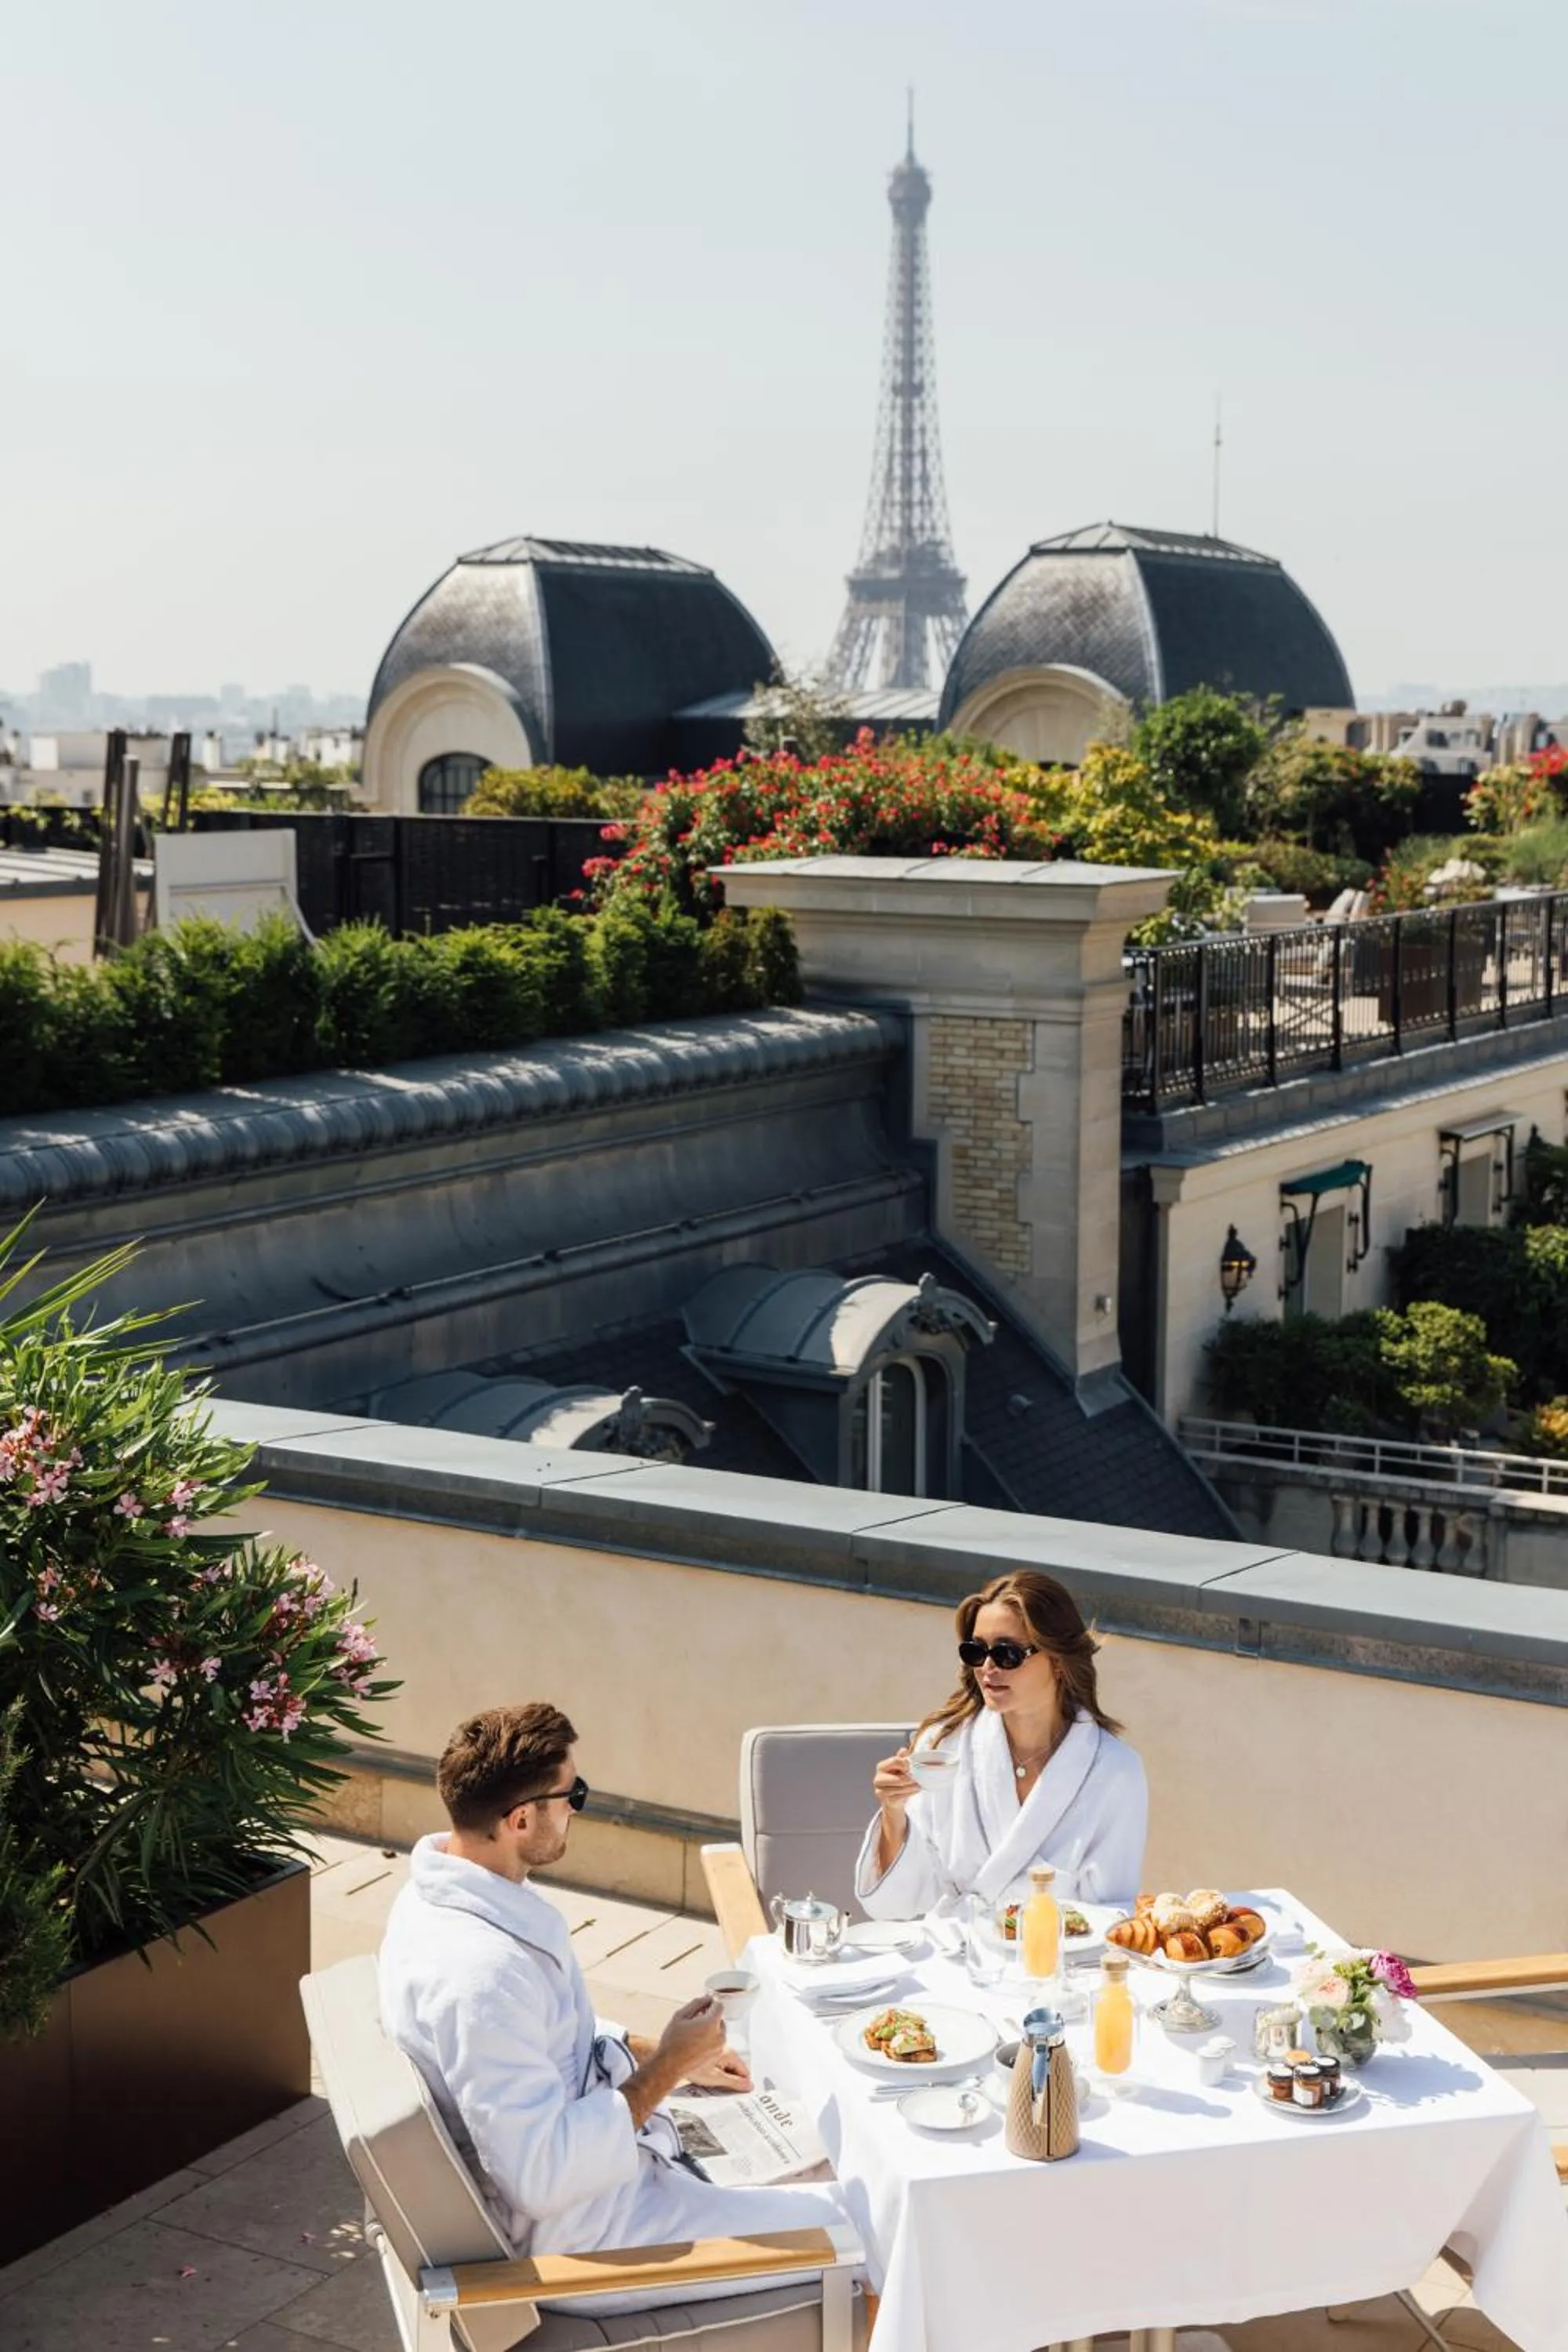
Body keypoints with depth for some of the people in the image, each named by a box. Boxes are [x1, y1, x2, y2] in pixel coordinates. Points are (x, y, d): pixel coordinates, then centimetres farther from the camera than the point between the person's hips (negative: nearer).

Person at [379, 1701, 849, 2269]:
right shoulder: (478, 1976, -33)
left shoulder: (446, 1896, 0)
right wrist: (667, 2066, -22)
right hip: (580, 2230, -10)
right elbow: (544, 2177, -32)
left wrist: (671, 2056, 12)